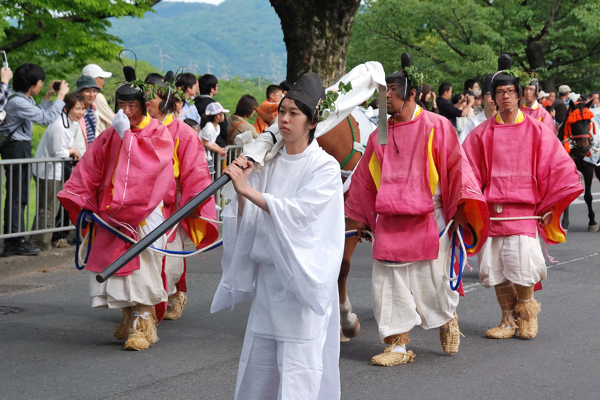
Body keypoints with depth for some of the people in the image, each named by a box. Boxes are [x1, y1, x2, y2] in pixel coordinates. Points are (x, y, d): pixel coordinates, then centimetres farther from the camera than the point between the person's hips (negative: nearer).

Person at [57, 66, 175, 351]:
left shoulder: (158, 134, -1)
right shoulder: (111, 135, 11)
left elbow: (147, 162, -19)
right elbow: (91, 167, 10)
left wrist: (126, 134, -16)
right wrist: (78, 198, 2)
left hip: (144, 213, -5)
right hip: (112, 214, 5)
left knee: (141, 268, -9)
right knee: (118, 264, 5)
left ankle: (143, 327, -6)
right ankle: (128, 321, 16)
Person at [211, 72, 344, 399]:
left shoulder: (325, 168, -7)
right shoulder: (269, 163, 8)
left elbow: (298, 213, -21)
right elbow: (248, 221, 5)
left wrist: (249, 190, -23)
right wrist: (241, 191, -13)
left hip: (303, 278, -5)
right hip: (266, 277, 5)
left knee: (298, 366, -5)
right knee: (257, 363, 8)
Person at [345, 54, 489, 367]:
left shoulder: (435, 126, -2)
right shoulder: (380, 135, 10)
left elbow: (456, 165, -4)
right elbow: (365, 178, 18)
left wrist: (459, 207, -11)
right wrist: (361, 219, 20)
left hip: (428, 220, -4)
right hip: (390, 222, 4)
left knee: (432, 282, 3)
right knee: (389, 283, -1)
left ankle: (448, 319, 33)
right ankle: (398, 346, 7)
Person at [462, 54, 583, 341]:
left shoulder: (536, 130, 3)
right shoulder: (482, 134, 7)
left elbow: (559, 167, 4)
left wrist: (548, 206, 0)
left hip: (524, 209, -2)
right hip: (490, 210, 2)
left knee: (521, 266, -14)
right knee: (495, 269, 1)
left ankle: (526, 313, 11)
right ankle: (509, 320, 17)